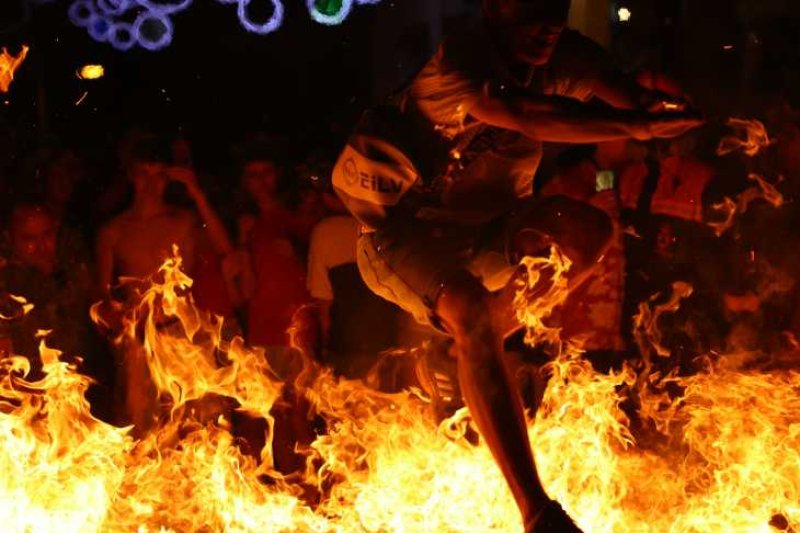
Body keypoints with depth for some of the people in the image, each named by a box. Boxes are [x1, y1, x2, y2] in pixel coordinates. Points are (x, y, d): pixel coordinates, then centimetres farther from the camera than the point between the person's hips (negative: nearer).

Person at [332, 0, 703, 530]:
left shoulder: (561, 58, -7)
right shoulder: (459, 61, -26)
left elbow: (609, 84, -25)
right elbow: (531, 118, -43)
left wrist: (649, 105, -48)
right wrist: (636, 126, -51)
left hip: (480, 228, 7)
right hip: (403, 233, -7)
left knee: (591, 229, -15)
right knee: (471, 310, -34)